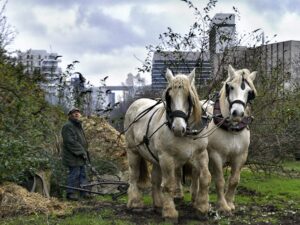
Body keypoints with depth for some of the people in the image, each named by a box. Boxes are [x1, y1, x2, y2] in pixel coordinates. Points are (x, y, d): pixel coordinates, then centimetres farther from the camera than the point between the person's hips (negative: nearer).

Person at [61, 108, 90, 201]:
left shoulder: (78, 126, 19)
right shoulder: (68, 126, -14)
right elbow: (71, 142, -22)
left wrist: (84, 152, 17)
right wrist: (81, 152, -20)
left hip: (80, 156, 10)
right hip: (73, 157, -10)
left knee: (82, 173, 13)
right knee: (74, 174, -8)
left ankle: (83, 192, 21)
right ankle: (71, 193, 1)